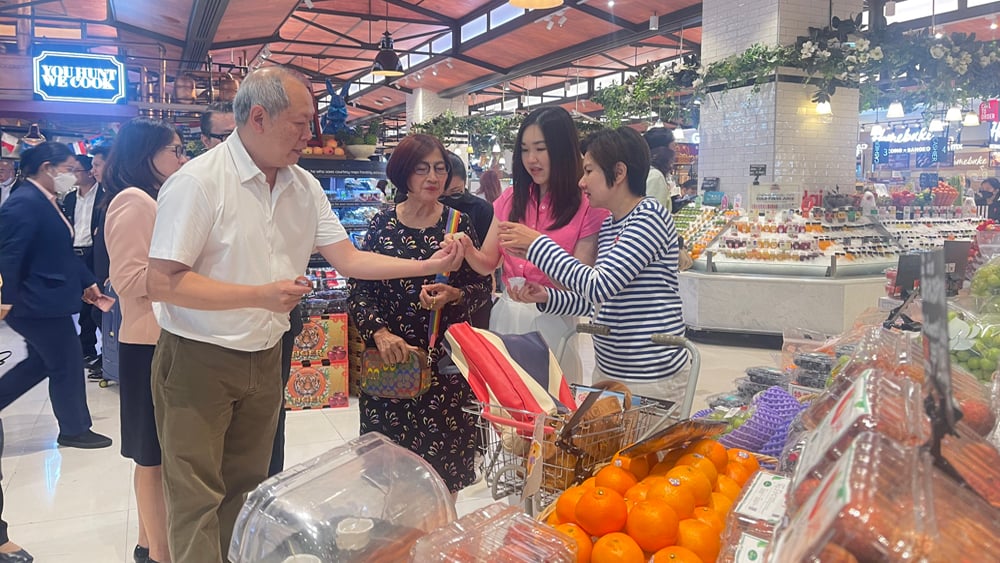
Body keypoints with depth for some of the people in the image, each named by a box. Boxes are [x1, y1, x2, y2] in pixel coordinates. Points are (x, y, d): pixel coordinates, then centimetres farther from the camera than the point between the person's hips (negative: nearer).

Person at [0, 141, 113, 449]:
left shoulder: (45, 202, 12)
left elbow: (61, 251, 17)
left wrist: (87, 282, 16)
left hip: (44, 298, 10)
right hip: (38, 301, -10)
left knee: (41, 362, 20)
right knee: (67, 364, 2)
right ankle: (75, 429, 17)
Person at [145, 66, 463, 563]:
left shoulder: (304, 187, 3)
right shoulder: (198, 182, -17)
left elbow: (348, 259, 4)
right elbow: (161, 283, -20)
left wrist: (428, 266, -5)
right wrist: (259, 295, -25)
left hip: (265, 359, 6)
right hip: (198, 361, -6)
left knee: (246, 487, 18)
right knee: (198, 500, 3)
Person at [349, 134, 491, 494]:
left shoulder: (459, 224, 1)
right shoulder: (382, 224, 2)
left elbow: (482, 286, 4)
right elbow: (358, 289, 0)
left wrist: (455, 296, -16)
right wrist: (380, 332, -15)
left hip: (446, 359, 0)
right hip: (391, 356, 1)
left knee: (445, 459, 5)